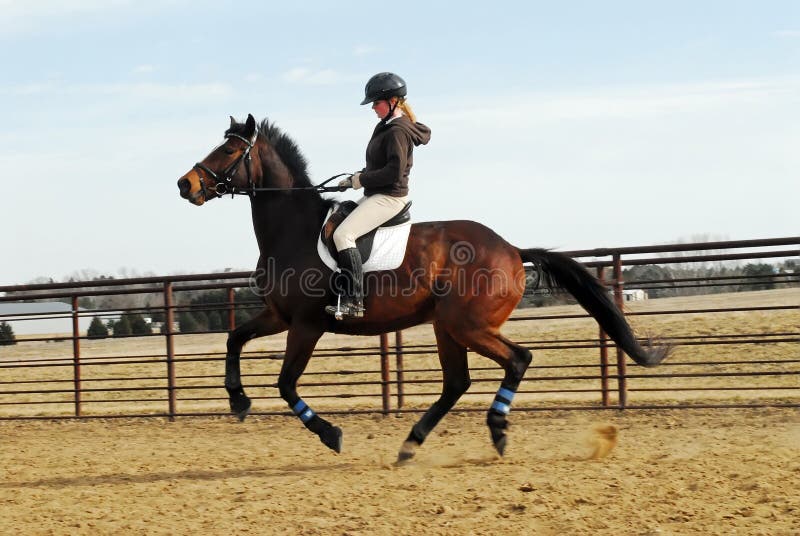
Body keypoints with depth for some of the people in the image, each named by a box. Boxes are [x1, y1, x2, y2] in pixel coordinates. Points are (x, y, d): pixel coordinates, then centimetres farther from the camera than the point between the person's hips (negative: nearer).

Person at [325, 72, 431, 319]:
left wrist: (361, 179, -16)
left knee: (343, 234, -24)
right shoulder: (386, 127, 15)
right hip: (375, 195, 11)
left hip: (389, 197, -11)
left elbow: (394, 171, -25)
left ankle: (354, 301, -29)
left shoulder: (398, 131, -17)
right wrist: (357, 178, 6)